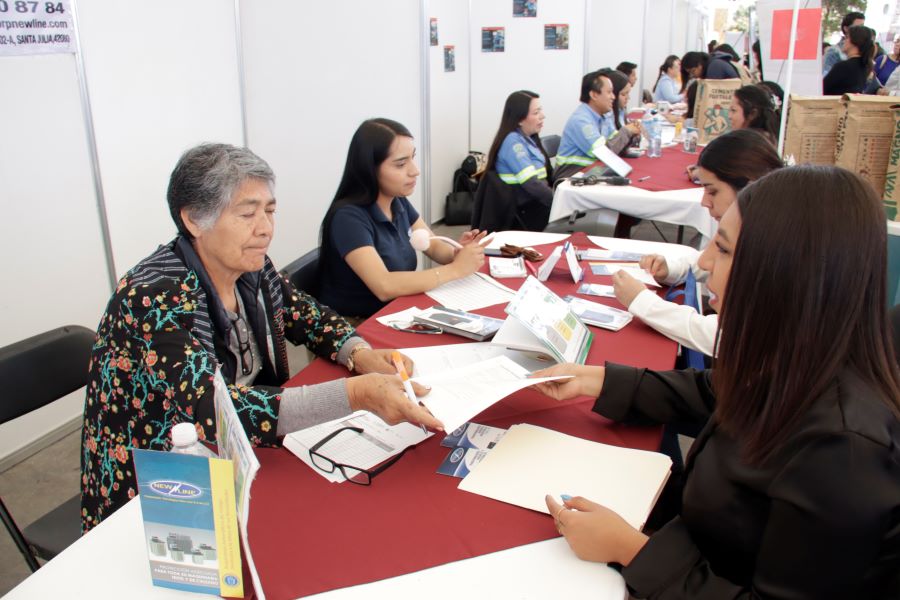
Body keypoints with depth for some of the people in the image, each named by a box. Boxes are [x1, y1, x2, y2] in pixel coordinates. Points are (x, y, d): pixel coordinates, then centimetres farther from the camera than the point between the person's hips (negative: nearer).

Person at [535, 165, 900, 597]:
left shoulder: (841, 449, -33)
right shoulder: (797, 369, -9)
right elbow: (709, 395, 10)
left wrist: (628, 549, -24)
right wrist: (590, 379, 7)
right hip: (702, 561, 6)